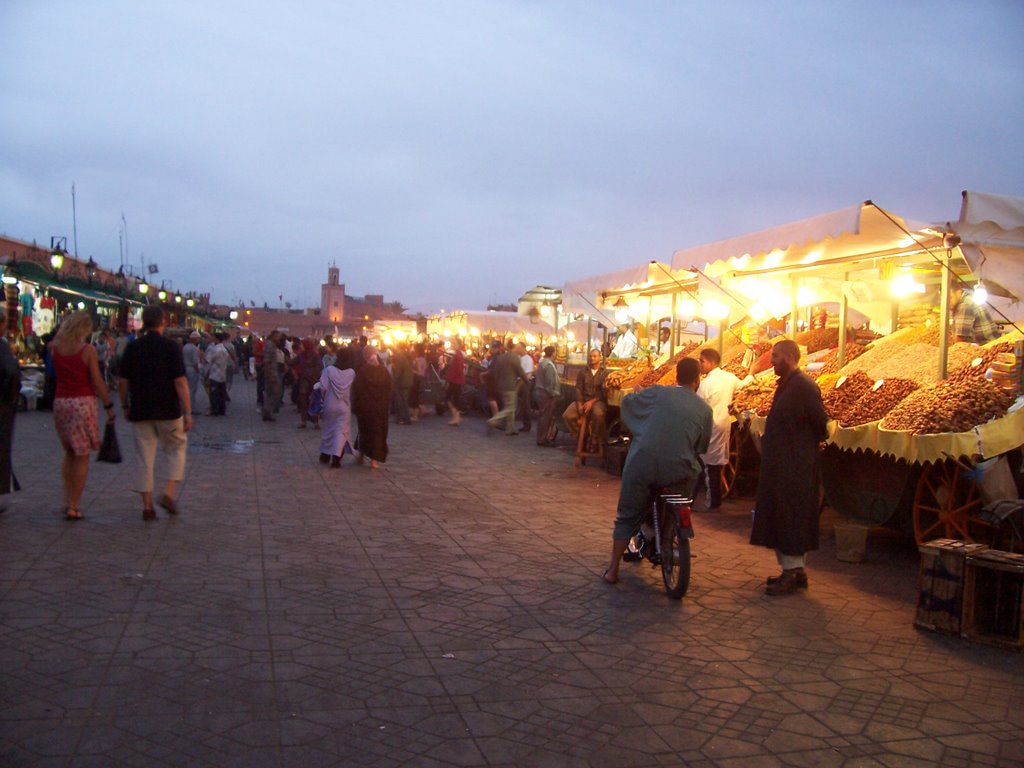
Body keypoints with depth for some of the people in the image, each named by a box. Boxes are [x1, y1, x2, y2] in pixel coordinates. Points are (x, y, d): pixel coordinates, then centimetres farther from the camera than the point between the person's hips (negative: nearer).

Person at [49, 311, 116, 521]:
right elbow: (98, 382, -11)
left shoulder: (55, 347, 1)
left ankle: (68, 501, 16)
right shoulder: (88, 350, -12)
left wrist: (62, 330, 17)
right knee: (82, 456, 3)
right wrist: (109, 406, -3)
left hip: (60, 402, 5)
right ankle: (73, 506, 3)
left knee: (70, 452, 20)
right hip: (83, 403, -5)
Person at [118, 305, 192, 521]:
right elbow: (180, 382, -12)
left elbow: (123, 382, 5)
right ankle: (168, 493, 1)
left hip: (140, 412, 3)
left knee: (144, 456, 7)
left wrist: (125, 406, 18)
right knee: (176, 449, 15)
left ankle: (147, 505, 8)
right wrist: (188, 412, -10)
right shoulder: (171, 347, -7)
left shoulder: (132, 348, 3)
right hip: (168, 411, -3)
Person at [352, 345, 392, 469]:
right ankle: (374, 459, 2)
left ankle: (361, 455, 25)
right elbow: (388, 389, 0)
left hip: (365, 406, -1)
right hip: (381, 407, 1)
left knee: (364, 430, 17)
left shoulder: (362, 372, -11)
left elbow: (357, 389, -11)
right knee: (378, 431, 7)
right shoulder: (384, 371, -3)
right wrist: (386, 404, 9)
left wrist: (355, 406, -4)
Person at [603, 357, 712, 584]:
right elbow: (701, 448, 11)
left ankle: (613, 570, 16)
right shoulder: (704, 409, 5)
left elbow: (627, 401, 18)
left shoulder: (657, 394, 4)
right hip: (678, 472, 0)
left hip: (642, 465, 0)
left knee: (627, 518, 13)